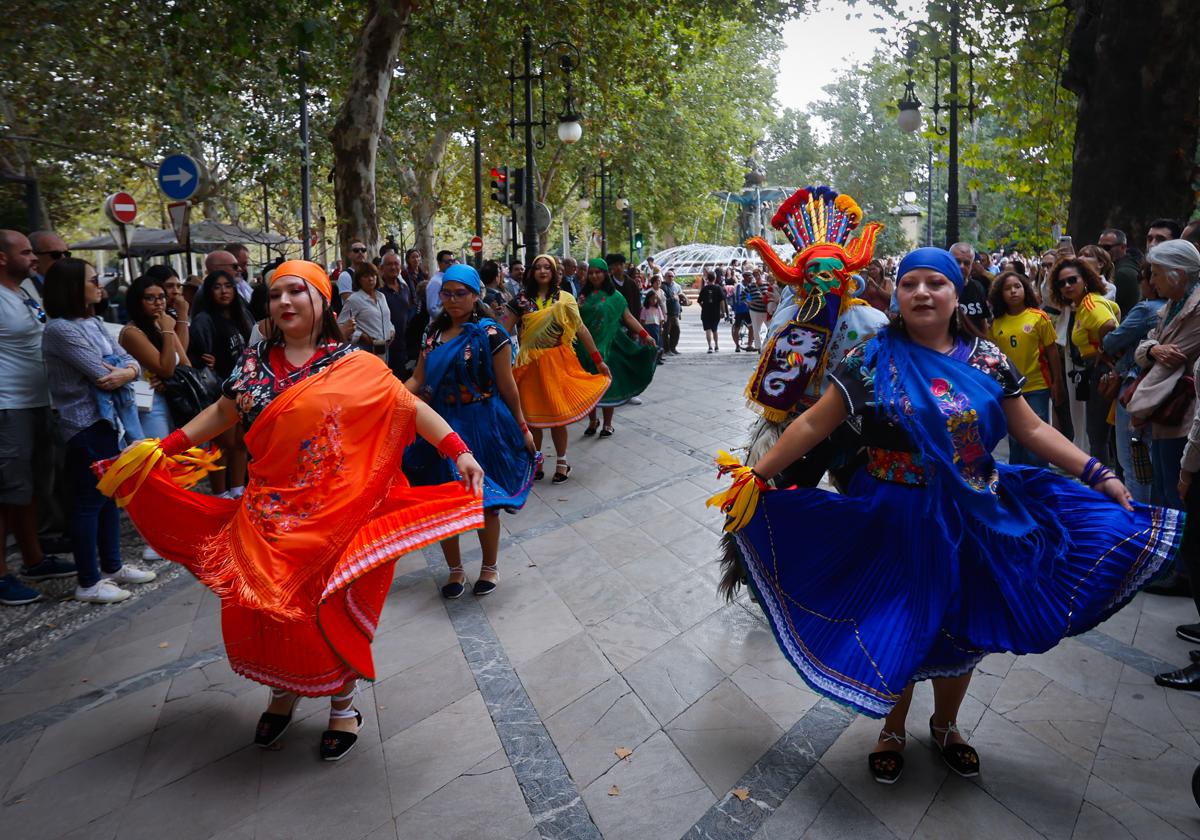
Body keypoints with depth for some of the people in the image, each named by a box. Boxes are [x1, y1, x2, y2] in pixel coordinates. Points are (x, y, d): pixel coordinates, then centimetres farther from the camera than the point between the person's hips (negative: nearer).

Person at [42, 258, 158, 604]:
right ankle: (88, 582, 10)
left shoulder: (92, 323, 12)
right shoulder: (60, 329, -16)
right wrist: (120, 372, 0)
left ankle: (112, 566, 29)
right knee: (89, 501, -1)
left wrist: (127, 372, -15)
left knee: (110, 495, 16)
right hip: (85, 425, -9)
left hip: (106, 419, 9)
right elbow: (101, 374, -20)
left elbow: (131, 360, 7)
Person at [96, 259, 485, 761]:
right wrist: (161, 450, 8)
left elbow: (410, 407, -11)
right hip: (268, 515, 4)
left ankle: (343, 706, 29)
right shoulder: (254, 362, 6)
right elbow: (222, 413, 14)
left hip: (331, 516, -4)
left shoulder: (353, 366, -7)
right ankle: (283, 692, 38)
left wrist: (458, 452, -22)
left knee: (328, 612, 5)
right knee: (265, 608, 9)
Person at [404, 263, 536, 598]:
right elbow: (418, 379, 3)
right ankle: (455, 570, 29)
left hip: (481, 428, -5)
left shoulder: (490, 334, -9)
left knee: (484, 502, 7)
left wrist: (522, 428, -2)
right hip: (441, 426, 5)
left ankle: (490, 567, 29)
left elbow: (507, 387, -7)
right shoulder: (434, 333, 8)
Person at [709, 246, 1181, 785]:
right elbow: (814, 424, -8)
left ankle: (945, 726, 45)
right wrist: (757, 475, -12)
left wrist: (1099, 476, -3)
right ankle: (893, 730, 38)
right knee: (894, 631, 10)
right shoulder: (871, 359, -9)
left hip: (975, 520, 3)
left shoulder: (987, 360, -1)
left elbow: (1031, 429, 4)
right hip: (896, 520, -3)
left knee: (962, 633, 17)